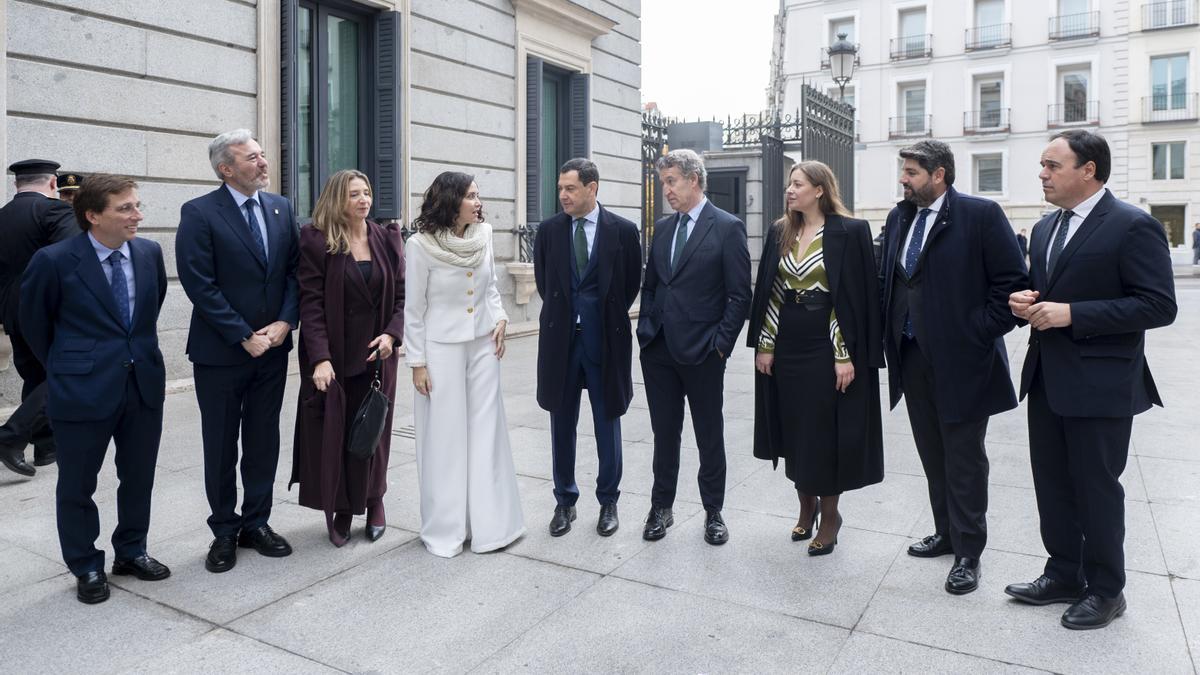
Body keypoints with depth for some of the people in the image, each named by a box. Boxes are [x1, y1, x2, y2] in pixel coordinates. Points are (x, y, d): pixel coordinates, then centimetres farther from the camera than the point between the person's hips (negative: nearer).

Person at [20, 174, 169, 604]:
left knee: (139, 477, 15)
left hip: (144, 383, 4)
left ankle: (131, 552, 34)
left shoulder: (149, 253, 0)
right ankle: (86, 568, 28)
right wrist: (67, 368, 10)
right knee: (77, 485, 10)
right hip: (83, 389, -4)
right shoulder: (54, 261, -12)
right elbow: (34, 324, 3)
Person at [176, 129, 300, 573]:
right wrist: (244, 337, -15)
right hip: (221, 352, -4)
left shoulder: (281, 208, 6)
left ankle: (257, 523, 26)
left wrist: (285, 322, -8)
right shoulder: (199, 213, -10)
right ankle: (225, 532, 24)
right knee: (221, 446, 9)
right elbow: (200, 285, -14)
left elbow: (294, 270, 5)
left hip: (273, 347, 4)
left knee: (264, 441, 12)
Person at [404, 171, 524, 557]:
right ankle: (446, 529, 19)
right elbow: (413, 308, -7)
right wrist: (417, 362, -7)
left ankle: (489, 523, 18)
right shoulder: (421, 245, -12)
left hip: (483, 345, 4)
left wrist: (500, 317, -1)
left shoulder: (483, 236, 0)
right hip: (441, 349, -4)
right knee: (444, 437, 5)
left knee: (486, 432, 7)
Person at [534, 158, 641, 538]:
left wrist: (609, 317, 8)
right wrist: (562, 313, 12)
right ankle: (565, 501, 24)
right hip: (560, 338, 2)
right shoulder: (549, 229, 2)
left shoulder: (623, 230, -4)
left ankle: (608, 502, 24)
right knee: (562, 423, 9)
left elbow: (632, 283, 6)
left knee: (607, 423, 9)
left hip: (606, 340, -2)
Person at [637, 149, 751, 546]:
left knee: (710, 436, 8)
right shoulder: (662, 227, 11)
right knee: (664, 433, 13)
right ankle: (661, 508, 26)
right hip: (658, 349, 5)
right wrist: (646, 328, 7)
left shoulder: (728, 227, -7)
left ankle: (713, 512, 23)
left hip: (702, 351, -5)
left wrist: (721, 342, -11)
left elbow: (740, 294, -8)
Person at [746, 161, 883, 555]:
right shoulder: (780, 233, 8)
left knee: (826, 430, 2)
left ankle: (829, 515, 21)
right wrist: (763, 345, 4)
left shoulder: (850, 232, -7)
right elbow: (768, 293, 9)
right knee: (794, 428, 12)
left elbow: (859, 296, -10)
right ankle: (806, 506, 31)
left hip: (827, 346, -5)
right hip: (785, 346, 5)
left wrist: (847, 355, -15)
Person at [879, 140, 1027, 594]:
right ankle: (947, 533, 33)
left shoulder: (981, 215, -10)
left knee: (964, 459, 4)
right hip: (912, 357, 6)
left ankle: (968, 553, 18)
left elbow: (1013, 281, -11)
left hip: (961, 359, -6)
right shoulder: (899, 218, 8)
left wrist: (984, 333, -12)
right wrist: (890, 334, 7)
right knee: (933, 455, 17)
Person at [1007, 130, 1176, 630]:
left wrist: (1071, 314, -24)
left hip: (1100, 384, -7)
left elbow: (1159, 305, -18)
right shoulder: (1045, 228, 11)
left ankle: (1105, 589, 24)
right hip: (1047, 381, 7)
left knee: (1095, 487, 5)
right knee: (1052, 484, 15)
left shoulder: (1133, 226, -12)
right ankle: (1064, 574, 31)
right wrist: (1024, 301, -1)